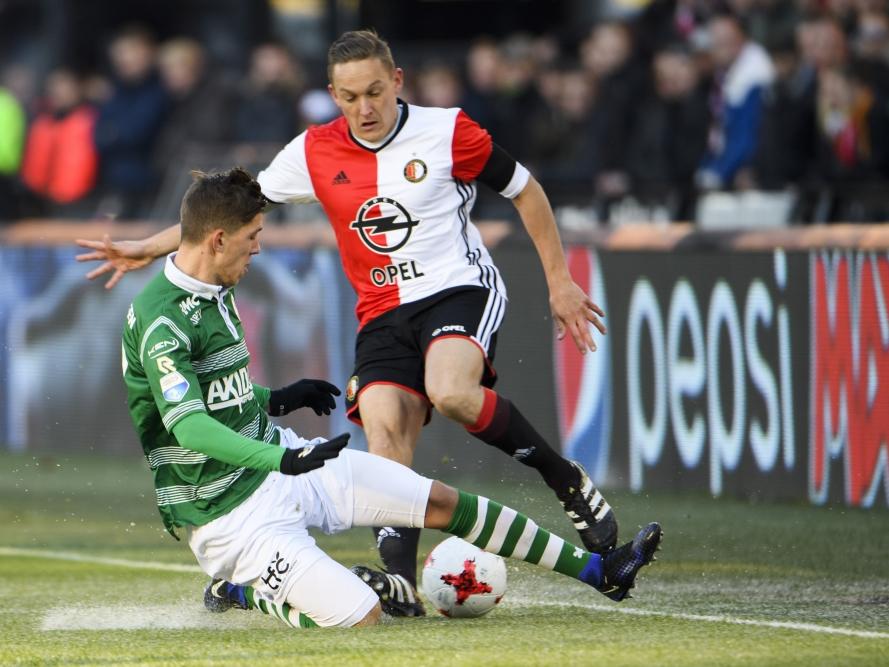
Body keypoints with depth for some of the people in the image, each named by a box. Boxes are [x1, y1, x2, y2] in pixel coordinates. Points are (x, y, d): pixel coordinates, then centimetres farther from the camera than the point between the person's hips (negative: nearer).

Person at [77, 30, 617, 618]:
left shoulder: (446, 132, -5)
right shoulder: (315, 152, 3)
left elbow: (525, 191, 6)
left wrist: (560, 282, 6)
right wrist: (149, 249, 9)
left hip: (461, 288, -4)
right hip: (383, 314, 4)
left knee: (450, 392, -33)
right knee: (384, 428, -22)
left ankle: (569, 482, -13)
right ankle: (399, 579, -34)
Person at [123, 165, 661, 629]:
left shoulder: (214, 293, 9)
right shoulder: (160, 321, -23)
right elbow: (187, 423, -37)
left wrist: (274, 400, 33)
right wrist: (280, 458, -48)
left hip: (281, 465, 10)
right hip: (234, 514, -10)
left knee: (443, 502, 8)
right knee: (362, 616, -20)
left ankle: (597, 572, 18)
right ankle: (245, 592, 5)